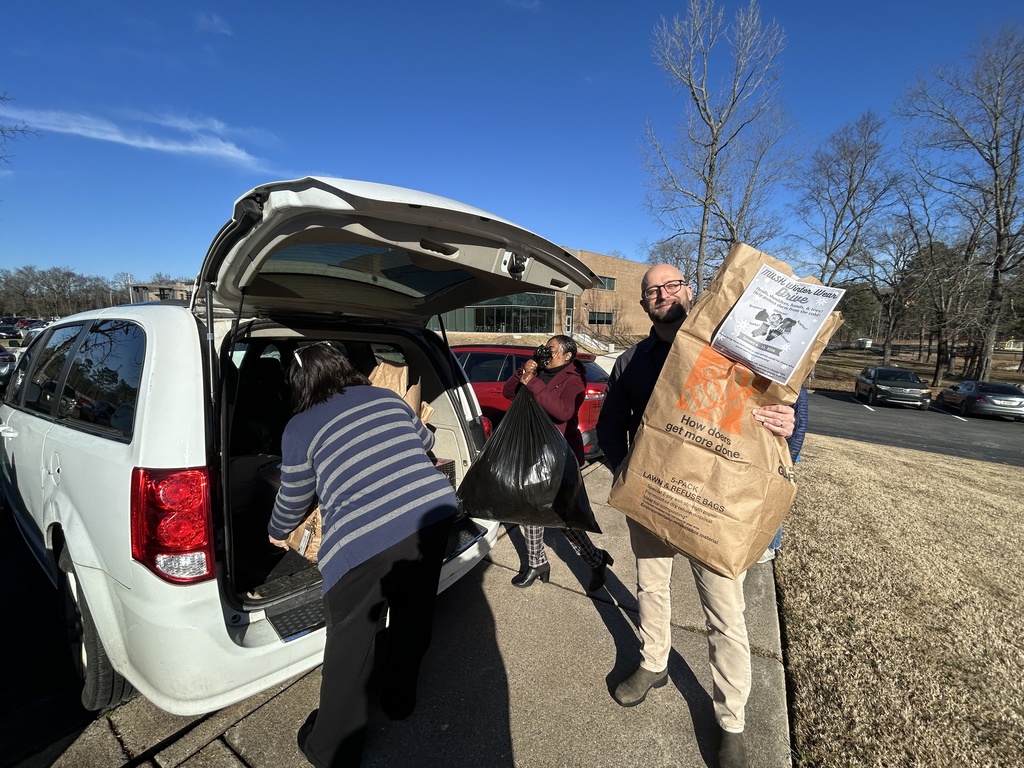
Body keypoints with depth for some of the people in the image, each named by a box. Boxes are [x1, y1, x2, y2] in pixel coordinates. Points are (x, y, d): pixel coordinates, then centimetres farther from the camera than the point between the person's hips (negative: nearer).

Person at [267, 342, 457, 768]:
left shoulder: (299, 428, 8)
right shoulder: (385, 396, 17)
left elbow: (293, 501, 21)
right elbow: (426, 440, 33)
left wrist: (277, 533, 43)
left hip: (363, 542, -4)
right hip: (433, 512, 5)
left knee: (350, 639, 19)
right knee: (413, 613, 27)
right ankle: (400, 700, 52)